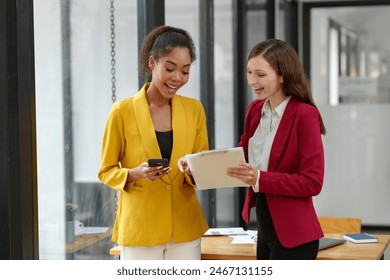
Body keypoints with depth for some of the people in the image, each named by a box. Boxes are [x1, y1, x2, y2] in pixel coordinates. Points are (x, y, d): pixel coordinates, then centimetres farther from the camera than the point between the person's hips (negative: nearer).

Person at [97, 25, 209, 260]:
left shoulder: (194, 109, 4)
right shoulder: (123, 111, -6)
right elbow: (106, 171, 0)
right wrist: (135, 173, -20)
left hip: (185, 227, 3)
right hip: (139, 228, -3)